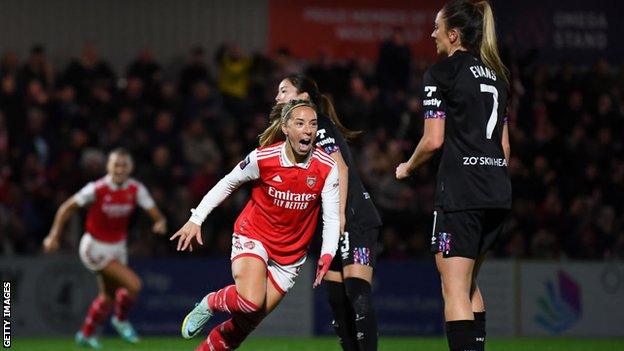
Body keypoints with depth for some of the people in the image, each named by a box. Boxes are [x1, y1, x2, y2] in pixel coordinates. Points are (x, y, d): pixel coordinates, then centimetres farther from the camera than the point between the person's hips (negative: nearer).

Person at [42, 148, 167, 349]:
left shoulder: (136, 189, -9)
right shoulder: (96, 189, -20)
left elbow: (154, 212, -14)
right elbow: (67, 208, -9)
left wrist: (160, 223, -37)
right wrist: (54, 236, -12)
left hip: (118, 246, 6)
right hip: (95, 247, -6)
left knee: (109, 296, 15)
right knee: (133, 285, -19)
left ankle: (86, 334, 36)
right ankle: (121, 320, 8)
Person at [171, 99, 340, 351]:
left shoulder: (327, 168, -13)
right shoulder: (262, 158, -17)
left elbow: (332, 217, -9)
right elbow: (227, 184, -1)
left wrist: (327, 255, -25)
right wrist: (196, 219, -4)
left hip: (290, 254, 3)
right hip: (252, 237, -2)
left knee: (246, 323, 2)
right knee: (250, 302, -29)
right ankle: (210, 304, 3)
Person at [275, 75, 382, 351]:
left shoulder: (319, 125, -7)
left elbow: (340, 168, -16)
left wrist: (340, 213, -22)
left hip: (356, 220, -10)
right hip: (335, 226, 10)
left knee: (357, 292, -19)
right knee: (336, 298, 5)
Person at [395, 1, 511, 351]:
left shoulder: (441, 73, -5)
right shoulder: (495, 75, 17)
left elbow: (434, 140, -9)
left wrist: (407, 167, 9)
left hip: (460, 193, -8)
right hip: (498, 193, 8)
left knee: (454, 288, -8)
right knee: (469, 284, 19)